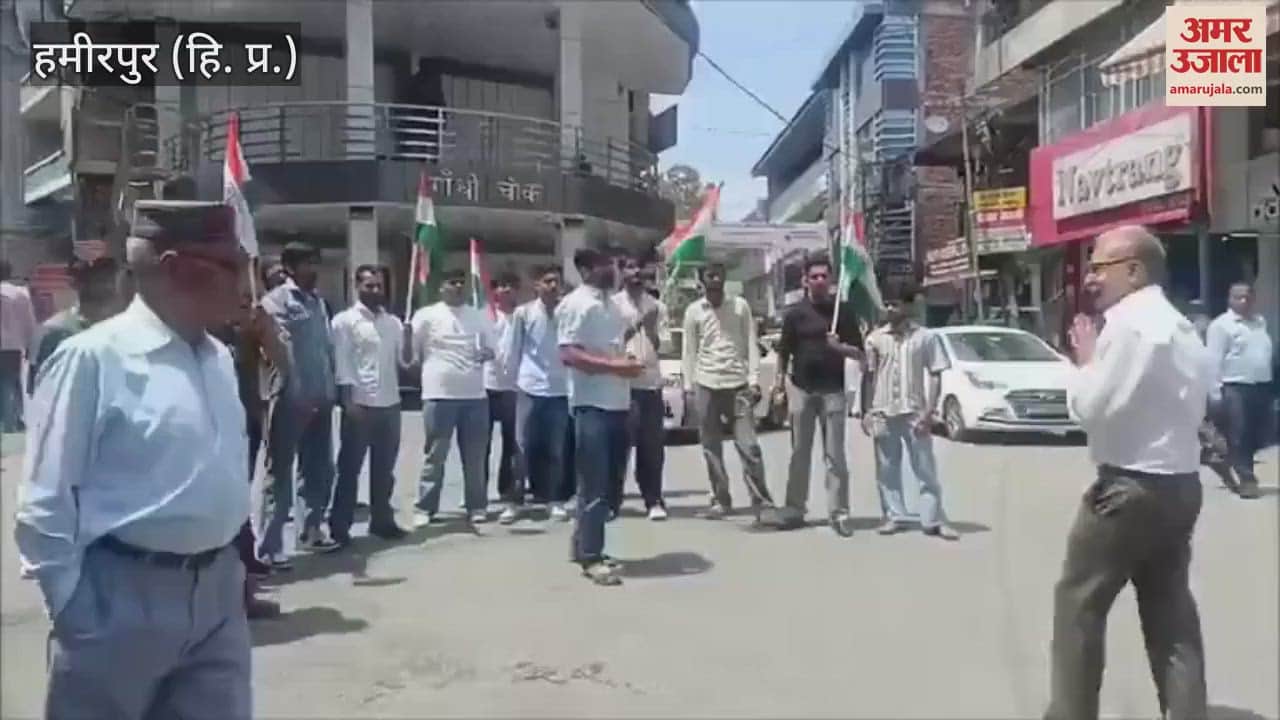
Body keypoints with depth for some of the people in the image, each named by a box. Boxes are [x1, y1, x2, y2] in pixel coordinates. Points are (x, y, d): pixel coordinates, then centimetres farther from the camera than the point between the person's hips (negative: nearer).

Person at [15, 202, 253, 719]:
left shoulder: (220, 359, 8)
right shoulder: (94, 358, -14)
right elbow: (45, 503, -11)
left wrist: (226, 568, 14)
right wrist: (74, 610, -8)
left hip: (218, 593, 6)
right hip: (125, 598, -6)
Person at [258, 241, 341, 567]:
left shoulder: (318, 301, 16)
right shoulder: (276, 300, -5)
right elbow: (278, 346, -16)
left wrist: (331, 389, 11)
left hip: (320, 400, 7)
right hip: (290, 400, -7)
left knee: (320, 470, 14)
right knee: (280, 473, -1)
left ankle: (311, 531, 27)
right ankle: (269, 546, 5)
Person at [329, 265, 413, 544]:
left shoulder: (393, 322, 12)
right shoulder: (345, 321, -3)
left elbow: (405, 362, 10)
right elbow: (341, 365, -8)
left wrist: (408, 338, -8)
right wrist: (348, 401, -15)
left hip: (390, 404, 5)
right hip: (359, 404, -5)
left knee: (385, 468, 12)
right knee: (349, 468, 1)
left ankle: (382, 520, 22)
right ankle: (339, 526, 7)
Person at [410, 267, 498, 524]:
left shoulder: (479, 316, 10)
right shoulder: (427, 315, 0)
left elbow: (492, 347, 12)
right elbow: (410, 352, 2)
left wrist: (487, 353, -9)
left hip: (475, 395, 3)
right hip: (439, 395, -3)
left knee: (475, 457, 8)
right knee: (435, 456, 3)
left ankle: (477, 506, 17)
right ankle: (426, 508, 11)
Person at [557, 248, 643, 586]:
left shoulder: (611, 304, 16)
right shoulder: (576, 304, -10)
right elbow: (568, 355, -20)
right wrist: (615, 365, -23)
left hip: (617, 402, 9)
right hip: (592, 404, -9)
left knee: (607, 480, 15)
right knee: (594, 484, -4)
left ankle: (582, 545, 28)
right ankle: (591, 558, 6)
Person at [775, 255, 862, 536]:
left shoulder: (844, 310, 2)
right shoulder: (795, 312, 2)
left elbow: (859, 353, 3)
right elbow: (784, 352, 6)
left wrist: (840, 347, -16)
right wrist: (780, 383, -1)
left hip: (833, 389, -1)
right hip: (801, 388, 1)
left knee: (835, 455, -1)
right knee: (800, 453, 8)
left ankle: (839, 512, 2)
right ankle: (795, 508, 16)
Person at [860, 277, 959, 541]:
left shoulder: (926, 337, 0)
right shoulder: (875, 338, 5)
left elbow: (935, 376, 0)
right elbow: (868, 377, 8)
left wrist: (929, 412, -9)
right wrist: (865, 412, 2)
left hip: (915, 412, -2)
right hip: (883, 413, 2)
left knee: (926, 469, 1)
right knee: (887, 470, 7)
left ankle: (933, 520, 7)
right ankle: (894, 517, 17)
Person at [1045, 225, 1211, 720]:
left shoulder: (1127, 323, -17)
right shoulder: (1182, 328, 13)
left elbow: (1090, 407, -18)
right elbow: (1194, 406, 20)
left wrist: (1085, 360, -2)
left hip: (1130, 488, -9)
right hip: (1180, 484, 9)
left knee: (1077, 603, 3)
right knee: (1170, 611, 14)